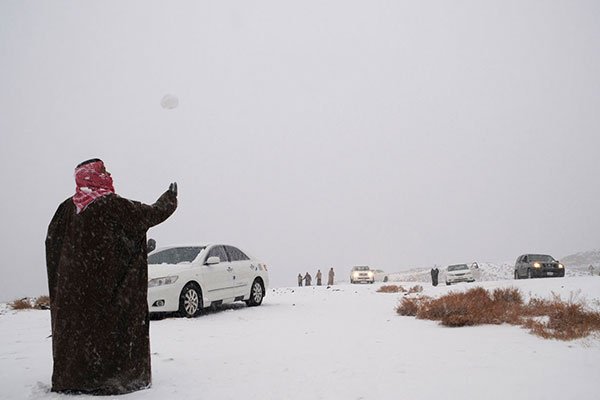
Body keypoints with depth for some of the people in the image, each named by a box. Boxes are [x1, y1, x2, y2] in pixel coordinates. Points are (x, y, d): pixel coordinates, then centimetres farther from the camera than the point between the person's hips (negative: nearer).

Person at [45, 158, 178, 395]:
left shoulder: (67, 207, 3)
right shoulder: (113, 205, -12)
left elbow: (52, 240, 9)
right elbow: (152, 214, -4)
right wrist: (170, 198, 14)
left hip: (71, 287, 5)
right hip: (106, 284, -5)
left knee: (73, 327, 12)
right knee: (108, 324, 2)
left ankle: (69, 379, 19)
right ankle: (109, 378, 5)